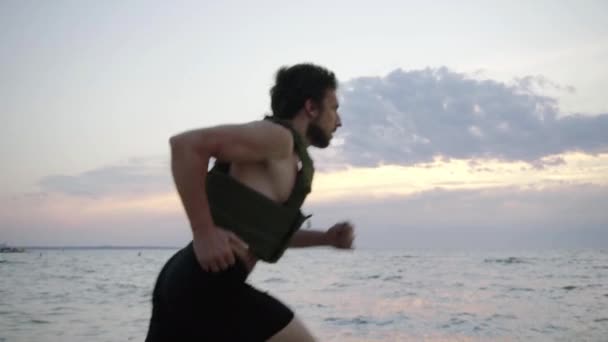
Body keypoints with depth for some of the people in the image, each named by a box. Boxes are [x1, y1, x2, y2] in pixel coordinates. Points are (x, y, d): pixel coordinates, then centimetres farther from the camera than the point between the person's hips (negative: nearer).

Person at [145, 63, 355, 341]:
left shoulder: (286, 159, 22)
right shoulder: (277, 137, -8)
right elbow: (186, 143, -20)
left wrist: (326, 237, 20)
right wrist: (205, 234, -21)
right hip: (209, 282, -10)